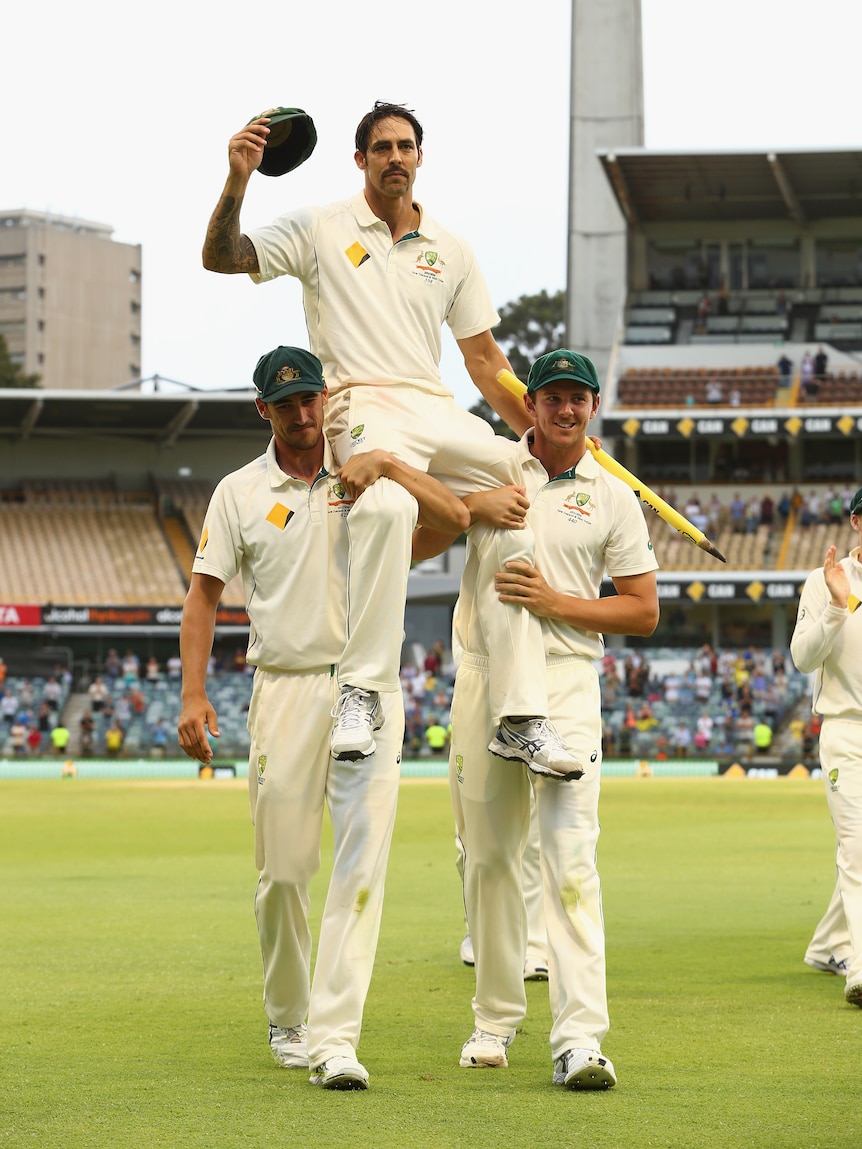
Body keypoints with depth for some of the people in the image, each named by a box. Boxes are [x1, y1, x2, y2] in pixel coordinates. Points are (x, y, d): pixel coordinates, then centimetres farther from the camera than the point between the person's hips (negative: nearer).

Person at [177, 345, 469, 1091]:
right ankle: (287, 1020, 24)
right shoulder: (240, 492, 7)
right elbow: (205, 594, 6)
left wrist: (388, 464, -18)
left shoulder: (367, 477, 7)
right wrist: (193, 695, -5)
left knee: (362, 860, -11)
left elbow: (456, 517, -5)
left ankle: (335, 1036, -14)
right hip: (285, 689, 0)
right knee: (284, 868, 4)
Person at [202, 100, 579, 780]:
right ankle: (363, 689, -34)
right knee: (388, 504, -38)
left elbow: (484, 358, 22)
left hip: (442, 412, 5)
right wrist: (238, 182, -18)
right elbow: (222, 259, -1)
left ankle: (521, 719, -12)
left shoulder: (451, 251, 20)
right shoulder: (321, 229, 8)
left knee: (515, 520, -15)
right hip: (364, 407, -5)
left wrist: (545, 433, 14)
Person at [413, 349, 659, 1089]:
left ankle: (579, 1037, -21)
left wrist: (557, 602, -8)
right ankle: (496, 1018, 19)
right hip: (483, 676, 2)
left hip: (566, 681, -2)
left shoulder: (613, 498, 8)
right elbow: (415, 545, 4)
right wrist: (473, 505, -14)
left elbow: (644, 612, 6)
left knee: (571, 855, -13)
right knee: (489, 856, 7)